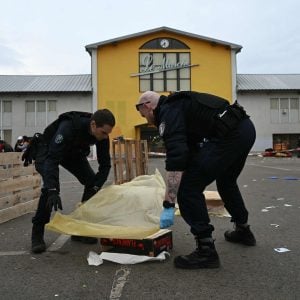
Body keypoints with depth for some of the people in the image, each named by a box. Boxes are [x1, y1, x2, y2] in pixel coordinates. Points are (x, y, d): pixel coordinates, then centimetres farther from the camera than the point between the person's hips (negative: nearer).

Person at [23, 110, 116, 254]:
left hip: (73, 152, 6)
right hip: (47, 150, -5)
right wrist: (53, 191, -54)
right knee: (50, 186, -28)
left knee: (92, 181, -9)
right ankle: (37, 233, -10)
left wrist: (95, 188, -29)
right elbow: (52, 159, -45)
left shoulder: (102, 134, -24)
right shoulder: (68, 127, -42)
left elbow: (105, 164, -17)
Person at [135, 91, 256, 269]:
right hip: (245, 128, 11)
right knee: (226, 182, 31)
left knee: (188, 189, -5)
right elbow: (191, 151, 32)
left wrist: (168, 205, -14)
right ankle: (243, 231, 47)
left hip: (229, 135, -11)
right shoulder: (179, 105, 26)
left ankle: (206, 251, 3)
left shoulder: (167, 112, -4)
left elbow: (176, 159, -17)